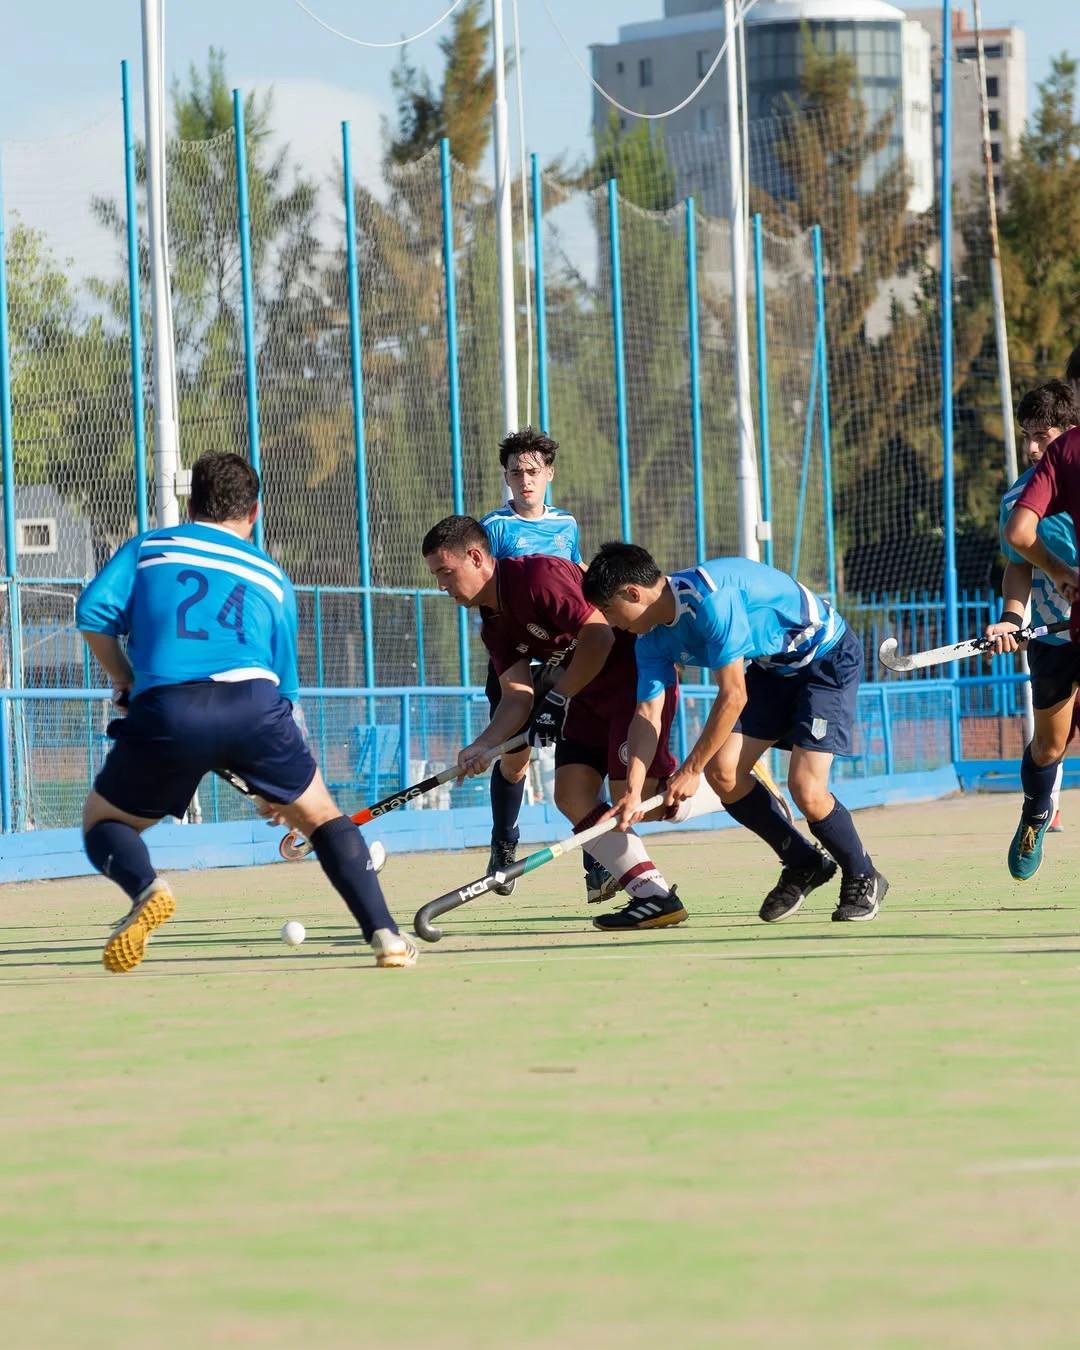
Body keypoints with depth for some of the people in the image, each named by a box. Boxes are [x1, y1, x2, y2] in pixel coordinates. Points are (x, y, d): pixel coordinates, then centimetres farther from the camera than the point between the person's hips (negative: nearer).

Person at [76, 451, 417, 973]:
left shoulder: (148, 548, 22)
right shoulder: (272, 577, 27)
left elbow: (93, 612, 5)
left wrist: (123, 679, 22)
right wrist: (274, 783, 39)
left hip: (166, 710, -1)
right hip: (252, 704, 1)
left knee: (103, 821, 19)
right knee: (322, 816, 21)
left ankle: (145, 887, -14)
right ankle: (386, 936, 7)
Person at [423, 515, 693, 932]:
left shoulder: (537, 577, -20)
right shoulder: (494, 625, 8)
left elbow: (599, 635, -24)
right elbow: (518, 695, 2)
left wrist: (558, 697, -19)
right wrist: (483, 745, -15)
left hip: (639, 672, -10)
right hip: (589, 694, 10)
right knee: (572, 794, -2)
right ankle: (652, 893, -5)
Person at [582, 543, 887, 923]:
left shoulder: (711, 599, -33)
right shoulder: (653, 637, -5)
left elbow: (733, 697, -29)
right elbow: (648, 713, -3)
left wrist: (690, 770, -21)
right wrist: (634, 792, -15)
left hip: (828, 659, -9)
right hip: (773, 666, 9)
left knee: (805, 788, -18)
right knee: (722, 771, -4)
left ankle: (862, 880, 7)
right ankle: (803, 864, 15)